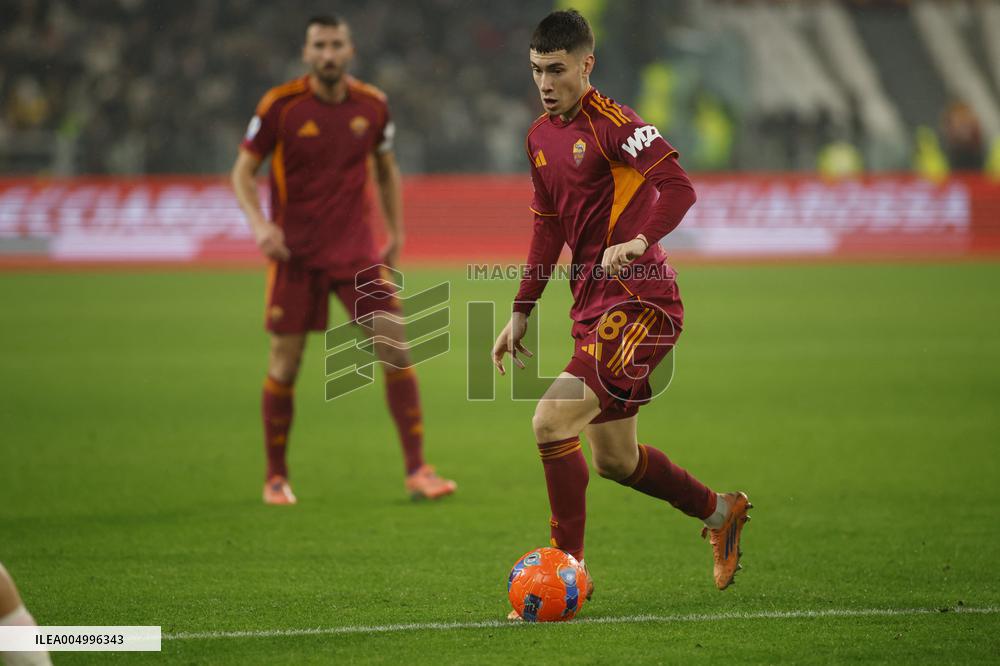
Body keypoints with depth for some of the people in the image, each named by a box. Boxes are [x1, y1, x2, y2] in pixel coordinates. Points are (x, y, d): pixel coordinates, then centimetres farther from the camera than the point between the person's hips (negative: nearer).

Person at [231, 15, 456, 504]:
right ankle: (276, 478, 17)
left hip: (356, 251, 2)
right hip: (295, 253, -2)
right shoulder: (280, 105, -8)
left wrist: (396, 234, 12)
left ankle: (417, 470, 0)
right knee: (285, 364, 1)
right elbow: (243, 171, -2)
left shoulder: (372, 105, 1)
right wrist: (258, 223, -18)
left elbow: (386, 169, 17)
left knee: (395, 350, -7)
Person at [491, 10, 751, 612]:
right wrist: (521, 312, 23)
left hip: (641, 300, -9)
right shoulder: (540, 136, 13)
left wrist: (637, 242, -39)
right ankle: (721, 512, 39)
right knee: (615, 460, 16)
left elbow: (678, 187, -24)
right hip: (594, 301, 9)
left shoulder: (612, 124, -13)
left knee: (551, 421, -20)